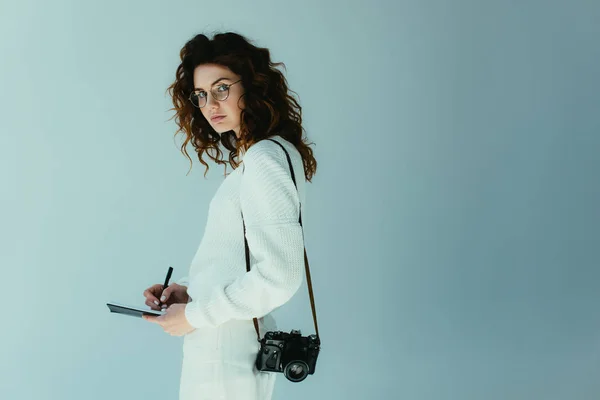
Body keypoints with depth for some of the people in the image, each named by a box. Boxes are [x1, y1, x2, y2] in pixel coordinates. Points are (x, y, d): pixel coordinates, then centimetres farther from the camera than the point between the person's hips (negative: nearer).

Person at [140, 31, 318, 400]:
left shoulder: (266, 159, -17)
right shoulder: (251, 156, 10)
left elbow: (278, 275, -23)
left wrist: (196, 316, -15)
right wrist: (189, 290, 4)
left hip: (227, 359, -8)